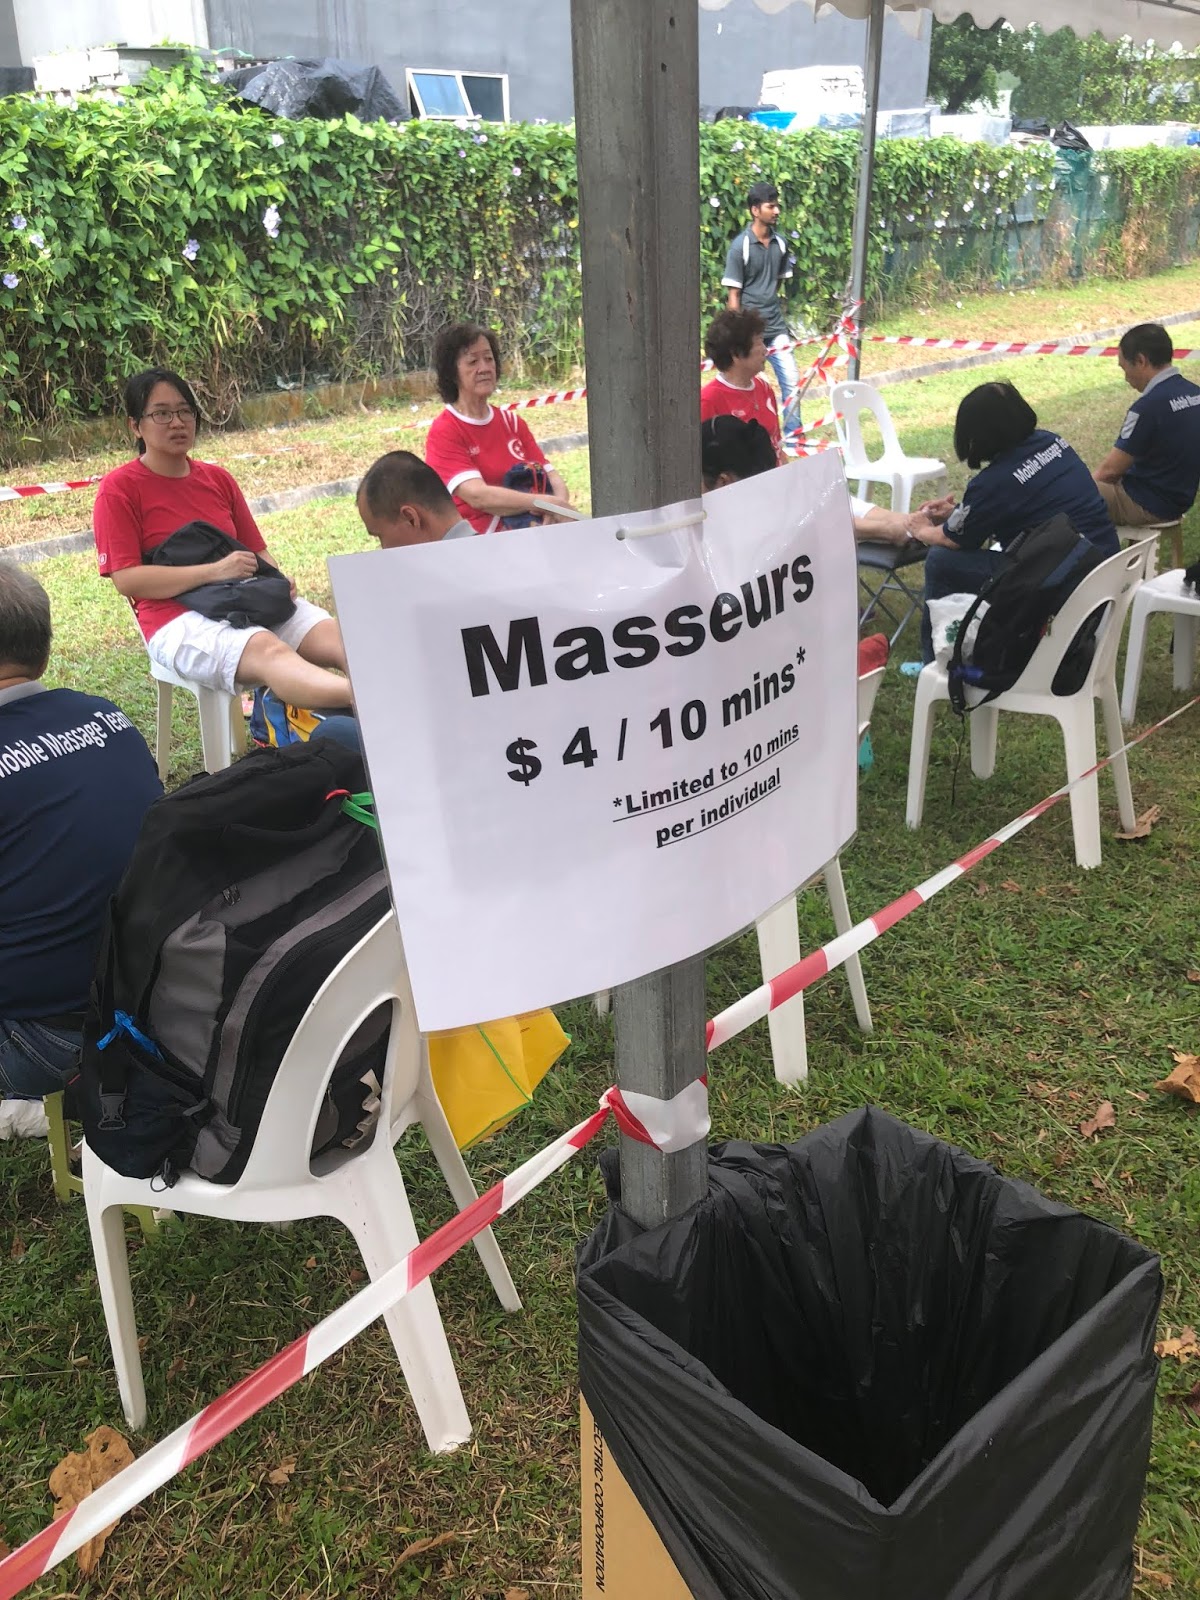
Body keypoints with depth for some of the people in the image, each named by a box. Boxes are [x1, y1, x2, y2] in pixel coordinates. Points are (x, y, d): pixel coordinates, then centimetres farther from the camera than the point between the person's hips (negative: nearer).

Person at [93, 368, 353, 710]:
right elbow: (126, 579, -7)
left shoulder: (218, 478, 22)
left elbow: (257, 551, 23)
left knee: (336, 633, -23)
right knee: (267, 650, -38)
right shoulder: (119, 489, 3)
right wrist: (214, 571, -14)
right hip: (178, 619, -7)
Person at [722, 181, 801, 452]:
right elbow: (733, 296, -8)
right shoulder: (740, 246, -10)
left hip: (776, 327, 5)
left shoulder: (779, 244, 6)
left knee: (791, 381, 1)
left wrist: (780, 317, 14)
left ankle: (792, 439, 10)